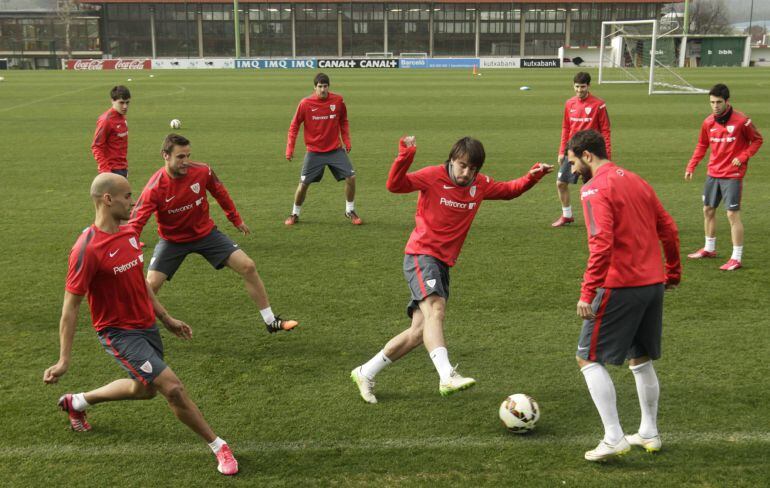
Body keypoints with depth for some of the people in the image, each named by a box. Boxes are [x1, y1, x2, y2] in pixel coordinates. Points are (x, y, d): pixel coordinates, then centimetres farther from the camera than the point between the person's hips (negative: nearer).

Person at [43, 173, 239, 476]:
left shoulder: (129, 234, 2)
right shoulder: (87, 249, -22)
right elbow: (71, 307, -18)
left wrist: (166, 318, 18)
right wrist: (64, 360, -17)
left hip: (147, 326, 9)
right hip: (119, 333, -9)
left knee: (144, 389, 25)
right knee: (172, 387, -15)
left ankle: (77, 402, 48)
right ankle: (219, 447, 1)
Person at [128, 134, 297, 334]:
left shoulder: (202, 171, -18)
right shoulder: (155, 188, -26)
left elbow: (220, 193, 2)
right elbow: (135, 223, -25)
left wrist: (236, 219, 12)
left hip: (205, 233, 2)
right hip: (172, 240, -2)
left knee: (248, 267, -6)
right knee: (151, 284, -15)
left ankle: (271, 321, 8)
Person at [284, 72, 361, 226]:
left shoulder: (338, 100, -5)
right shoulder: (305, 103, -9)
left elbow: (344, 121, 11)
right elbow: (294, 126, -1)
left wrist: (346, 141, 2)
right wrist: (290, 148, -6)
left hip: (335, 150, 1)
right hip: (314, 152, -1)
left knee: (351, 177, -7)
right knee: (303, 183, -2)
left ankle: (350, 211, 13)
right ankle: (295, 214, 19)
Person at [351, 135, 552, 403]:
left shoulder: (480, 184, 9)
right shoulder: (433, 176, -8)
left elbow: (509, 190, 22)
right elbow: (395, 185, -18)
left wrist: (533, 175, 7)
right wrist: (405, 156, -32)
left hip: (443, 264, 6)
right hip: (421, 254, -6)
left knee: (419, 332, 5)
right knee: (435, 309, -31)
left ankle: (365, 373, 18)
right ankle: (447, 375, -43)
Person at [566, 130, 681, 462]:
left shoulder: (595, 189, -12)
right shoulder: (636, 180, 13)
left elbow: (601, 244, -23)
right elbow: (668, 229, 16)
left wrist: (587, 293, -23)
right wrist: (673, 272, 25)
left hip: (620, 286, -8)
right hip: (653, 284, 8)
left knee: (589, 359, 1)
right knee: (641, 360, 20)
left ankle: (614, 439, -2)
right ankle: (649, 434, 29)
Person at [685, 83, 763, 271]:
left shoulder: (741, 121, -13)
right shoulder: (708, 122, 2)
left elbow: (757, 140, -1)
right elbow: (702, 145, 14)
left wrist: (742, 157, -14)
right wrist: (690, 167, 6)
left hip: (732, 175, -6)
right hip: (713, 174, 6)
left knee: (733, 214, -8)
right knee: (708, 210, 15)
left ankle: (736, 258, -2)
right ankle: (709, 249, 33)